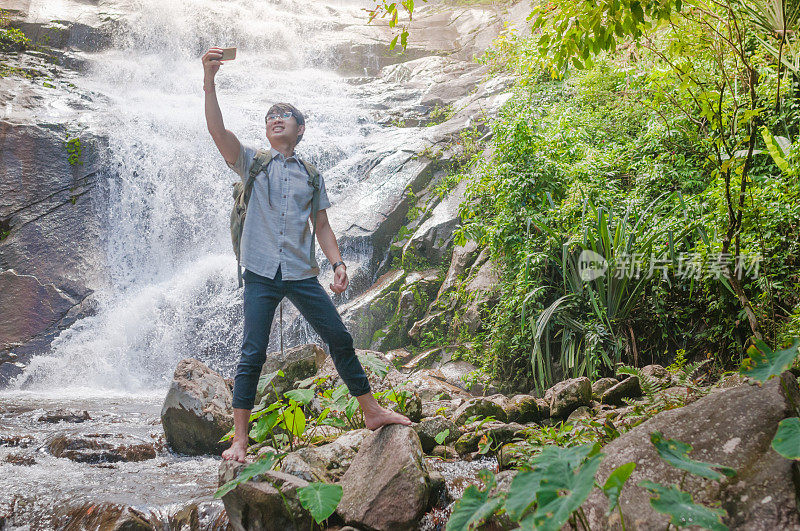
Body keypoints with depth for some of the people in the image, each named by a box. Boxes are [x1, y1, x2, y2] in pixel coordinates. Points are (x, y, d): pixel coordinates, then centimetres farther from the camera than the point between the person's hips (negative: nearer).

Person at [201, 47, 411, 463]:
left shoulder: (311, 175, 15)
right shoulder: (251, 163, 7)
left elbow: (322, 226, 15)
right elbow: (217, 130, -9)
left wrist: (337, 263, -1)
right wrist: (209, 81, -21)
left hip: (302, 274, 3)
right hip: (261, 274, -2)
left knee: (340, 340, 6)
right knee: (252, 355, -6)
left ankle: (372, 412, 20)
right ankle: (239, 440, 1)